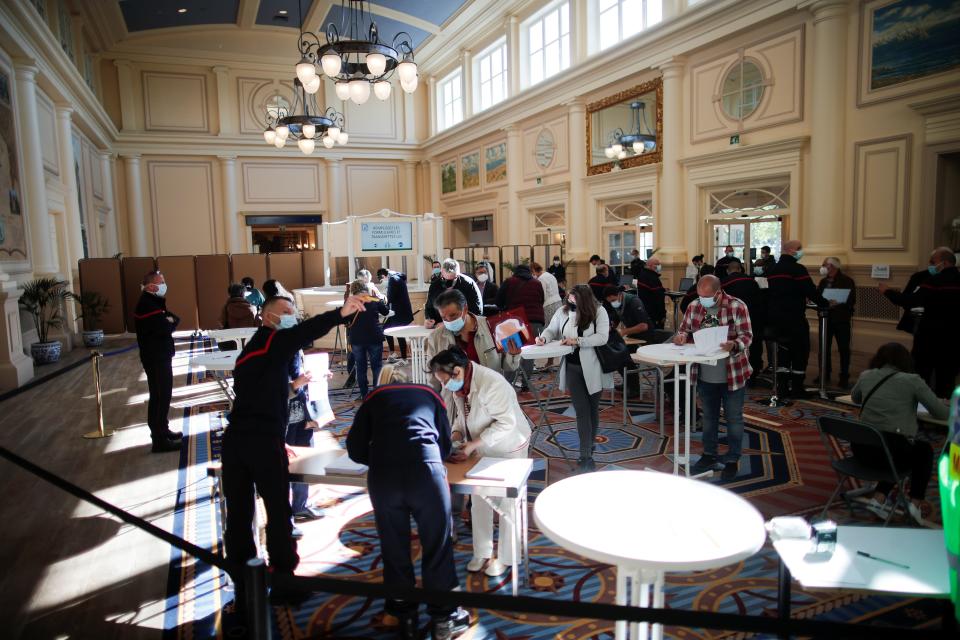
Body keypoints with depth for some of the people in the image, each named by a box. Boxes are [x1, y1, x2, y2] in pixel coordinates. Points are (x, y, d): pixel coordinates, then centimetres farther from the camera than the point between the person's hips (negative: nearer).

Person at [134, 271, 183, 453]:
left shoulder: (153, 301, 14)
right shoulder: (147, 305, -18)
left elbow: (173, 319, 10)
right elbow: (166, 328, -26)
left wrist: (169, 321, -11)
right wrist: (171, 322, -5)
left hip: (160, 357, 10)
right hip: (156, 358, -10)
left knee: (161, 395, 18)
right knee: (160, 397, -8)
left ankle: (161, 430, 30)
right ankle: (159, 440, -4)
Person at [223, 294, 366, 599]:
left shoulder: (253, 350, 23)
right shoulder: (269, 341, -4)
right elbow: (303, 333, -25)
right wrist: (340, 314, -38)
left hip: (235, 439, 9)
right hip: (263, 441, -8)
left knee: (238, 513, 13)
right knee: (278, 511, 5)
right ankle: (283, 578, 16)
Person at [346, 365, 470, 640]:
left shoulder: (373, 398, 26)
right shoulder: (428, 393, 28)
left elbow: (355, 449, 22)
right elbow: (445, 445, 30)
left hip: (382, 477, 1)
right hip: (426, 472, 0)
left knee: (394, 547, 18)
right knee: (438, 544, 15)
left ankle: (405, 616, 32)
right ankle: (444, 617, 27)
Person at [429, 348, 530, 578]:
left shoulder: (491, 384, -34)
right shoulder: (456, 384, -10)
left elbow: (506, 423, -31)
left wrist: (473, 445, -33)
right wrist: (456, 434, -15)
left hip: (508, 446, -7)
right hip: (480, 447, 7)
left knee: (507, 502, 7)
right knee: (479, 499, 13)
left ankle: (505, 557, 23)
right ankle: (482, 552, 30)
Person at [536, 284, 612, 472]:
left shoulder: (599, 312, -10)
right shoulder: (563, 312, -3)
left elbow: (602, 337, -19)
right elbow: (551, 330, 9)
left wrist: (577, 341, -24)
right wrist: (544, 338, -12)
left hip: (593, 368, -1)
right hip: (572, 367, 1)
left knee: (592, 408, 13)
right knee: (582, 410, -5)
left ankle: (590, 446, 33)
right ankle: (586, 455, -3)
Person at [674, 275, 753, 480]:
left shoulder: (737, 306, -14)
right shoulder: (694, 306, -2)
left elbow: (747, 336, -15)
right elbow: (685, 330, 8)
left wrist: (734, 345, -35)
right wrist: (682, 336, -16)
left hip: (733, 375, -4)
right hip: (705, 375, 4)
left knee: (733, 418, 10)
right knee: (709, 417, 18)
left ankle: (733, 460, 24)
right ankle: (709, 456, 34)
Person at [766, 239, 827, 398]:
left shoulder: (773, 270, 13)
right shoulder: (797, 269, -13)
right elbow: (811, 291, -16)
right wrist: (824, 303, -2)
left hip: (775, 316, 8)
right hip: (794, 317, -8)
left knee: (784, 350, 15)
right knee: (800, 352, 2)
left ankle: (782, 387, 16)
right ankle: (797, 388, 5)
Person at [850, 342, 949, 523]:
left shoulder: (866, 376, 10)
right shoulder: (912, 380, -2)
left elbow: (855, 398, 30)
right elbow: (941, 413, 2)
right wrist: (949, 410, 23)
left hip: (861, 448, 4)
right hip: (891, 451, -4)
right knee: (924, 449, 29)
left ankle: (879, 498, 23)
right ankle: (916, 501, 25)